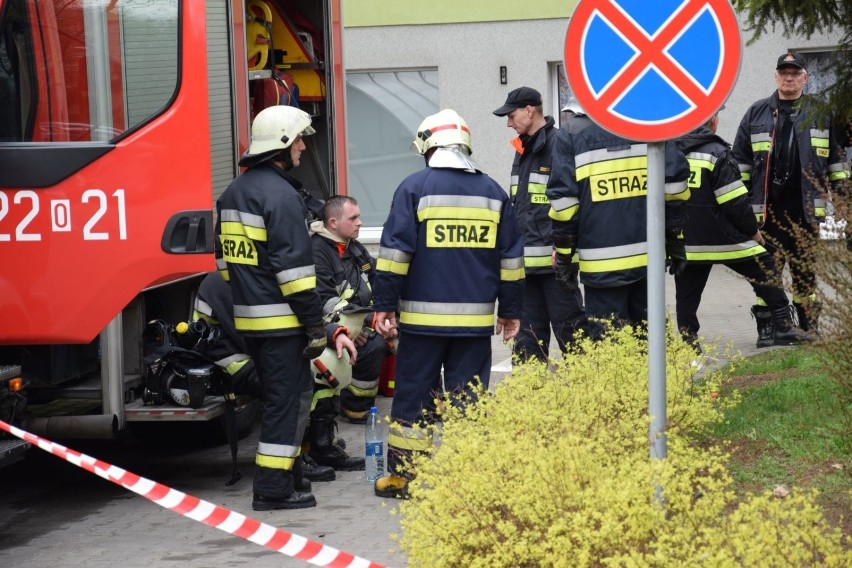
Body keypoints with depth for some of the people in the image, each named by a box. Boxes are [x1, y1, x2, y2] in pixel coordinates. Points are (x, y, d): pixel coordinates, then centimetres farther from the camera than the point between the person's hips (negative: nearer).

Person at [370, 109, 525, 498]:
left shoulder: (415, 188, -4)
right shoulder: (493, 192, 9)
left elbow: (395, 252, -7)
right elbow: (511, 258, 12)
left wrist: (384, 305, -3)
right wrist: (511, 311, 19)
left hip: (422, 317, -3)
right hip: (477, 318, 3)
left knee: (413, 396, 4)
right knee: (469, 399, 7)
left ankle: (403, 476, 8)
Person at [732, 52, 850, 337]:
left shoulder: (822, 115, 7)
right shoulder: (757, 113, 6)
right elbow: (740, 158, 8)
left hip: (806, 206, 1)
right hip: (767, 207, 0)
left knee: (805, 269, 8)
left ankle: (809, 329, 15)